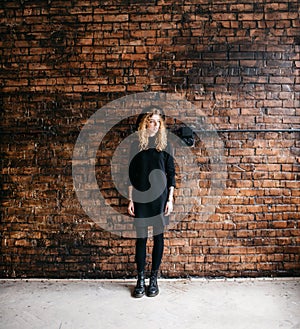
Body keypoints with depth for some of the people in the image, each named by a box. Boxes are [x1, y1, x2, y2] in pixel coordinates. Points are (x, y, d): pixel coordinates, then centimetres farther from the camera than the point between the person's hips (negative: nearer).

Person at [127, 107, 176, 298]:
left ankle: (154, 279, 19)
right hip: (141, 198, 0)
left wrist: (170, 199, -2)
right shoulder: (136, 144, 5)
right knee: (141, 237, 5)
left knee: (158, 236, 6)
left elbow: (171, 174, 4)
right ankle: (140, 280, 16)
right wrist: (130, 199, 1)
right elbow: (131, 174, 6)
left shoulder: (165, 145, 5)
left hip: (160, 197, 0)